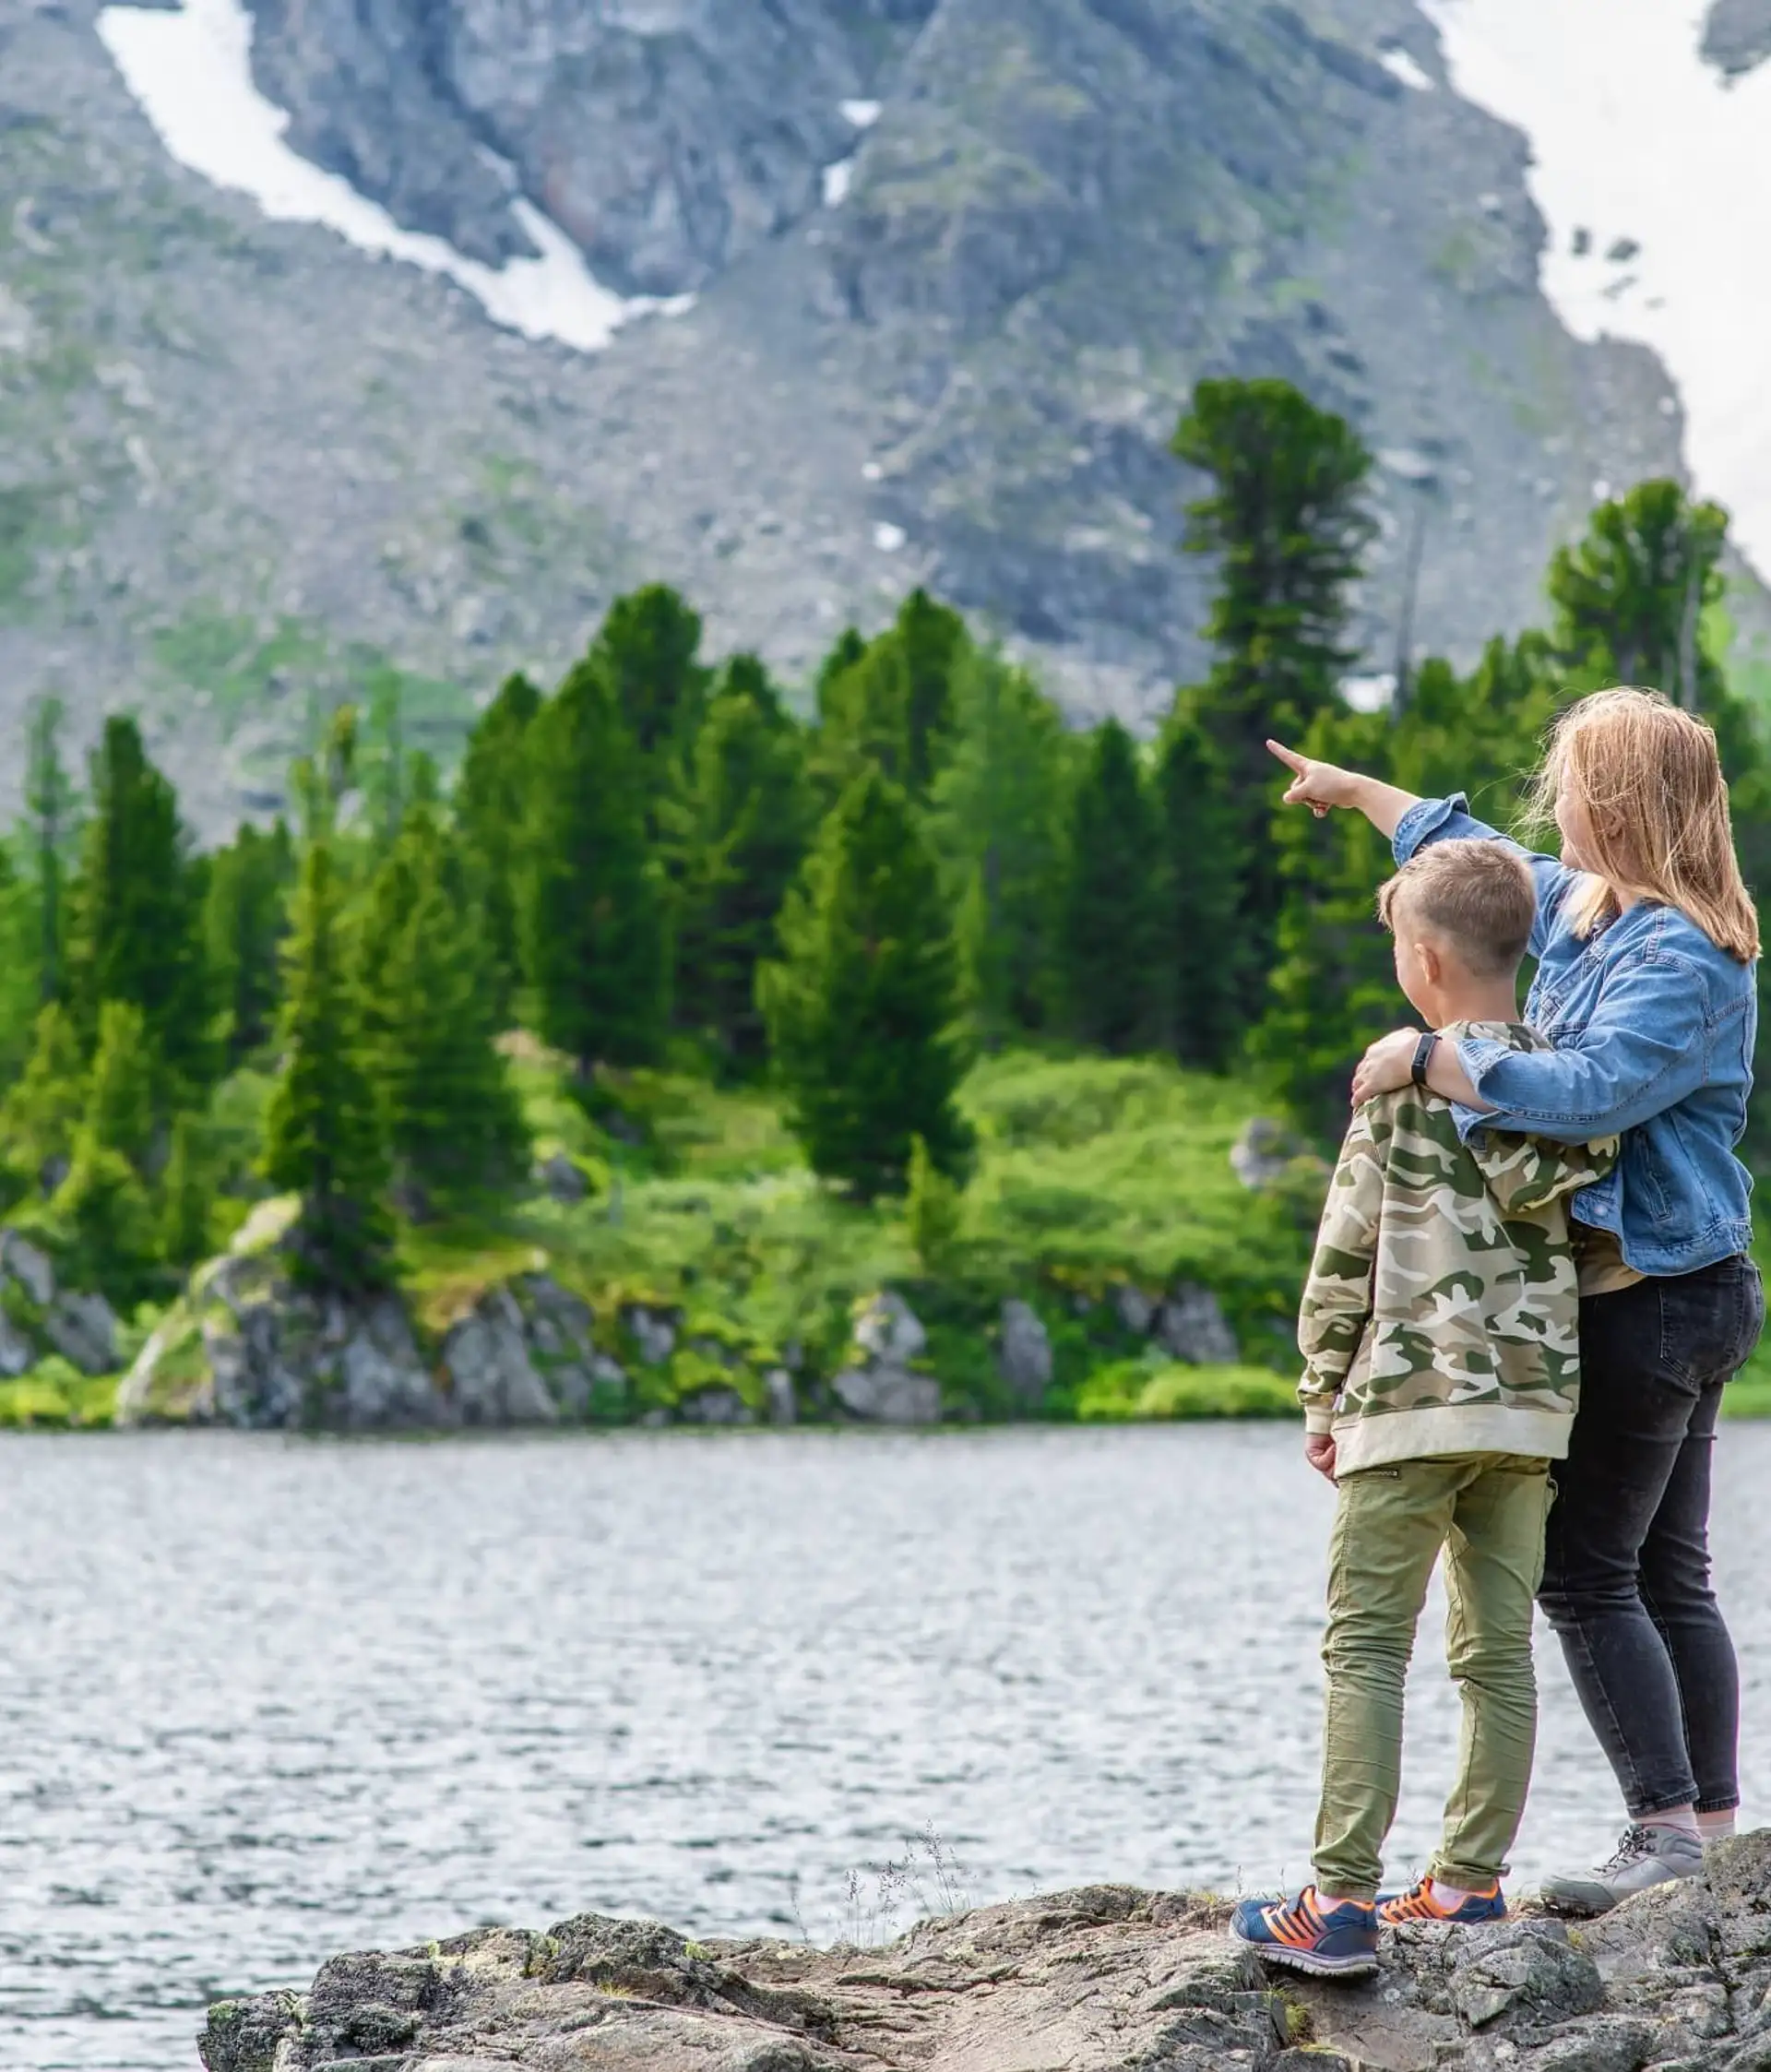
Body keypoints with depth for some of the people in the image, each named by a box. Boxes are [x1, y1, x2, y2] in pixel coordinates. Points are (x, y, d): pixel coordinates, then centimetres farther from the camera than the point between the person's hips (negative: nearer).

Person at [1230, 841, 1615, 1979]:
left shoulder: (1403, 1076, -6)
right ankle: (1473, 1883, 12)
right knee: (1501, 1649, 10)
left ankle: (1344, 1900, -9)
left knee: (1366, 1647, -4)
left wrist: (1324, 1395, 3)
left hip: (1412, 1401, -5)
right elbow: (1571, 1217, 2)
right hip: (1534, 1406, 5)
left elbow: (1346, 1254, -4)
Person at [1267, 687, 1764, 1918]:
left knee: (1588, 1571, -8)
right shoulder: (1584, 911, 13)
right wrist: (1356, 790, 42)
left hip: (1649, 1299, -10)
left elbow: (1589, 1089, -32)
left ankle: (1670, 1829, -7)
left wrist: (1429, 1060, -27)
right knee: (1670, 1576, 11)